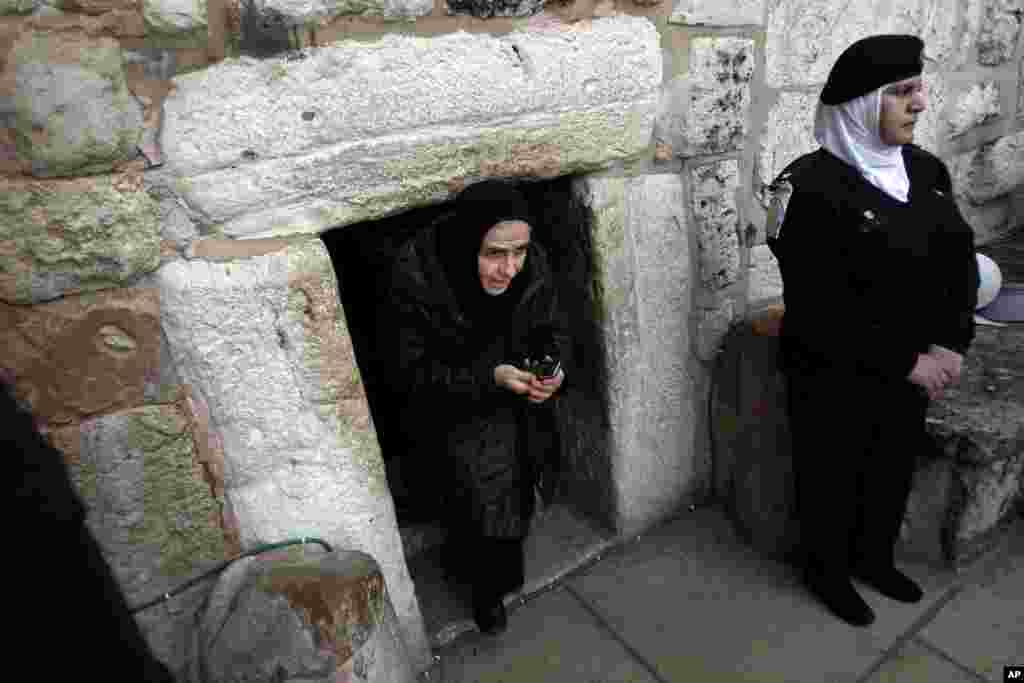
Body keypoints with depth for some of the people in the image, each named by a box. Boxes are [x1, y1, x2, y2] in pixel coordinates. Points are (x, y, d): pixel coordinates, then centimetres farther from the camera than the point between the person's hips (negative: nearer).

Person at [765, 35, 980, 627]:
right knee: (831, 477, 14)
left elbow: (960, 261, 6)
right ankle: (826, 571, 41)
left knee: (894, 468, 24)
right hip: (834, 377, -6)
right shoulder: (811, 188, -21)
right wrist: (907, 361, -17)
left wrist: (950, 343, -7)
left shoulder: (926, 171, 1)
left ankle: (874, 557, 50)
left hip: (910, 368, 7)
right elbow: (819, 311, -23)